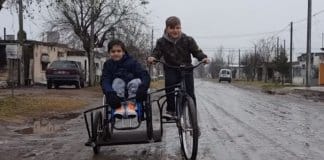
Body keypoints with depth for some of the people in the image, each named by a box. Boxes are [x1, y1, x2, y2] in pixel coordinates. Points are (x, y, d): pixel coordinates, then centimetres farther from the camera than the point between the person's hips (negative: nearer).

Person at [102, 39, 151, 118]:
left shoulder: (132, 62, -5)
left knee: (137, 81, -27)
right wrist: (109, 92, -36)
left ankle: (131, 105, -30)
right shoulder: (108, 64, 1)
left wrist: (143, 87, -38)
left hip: (133, 92, -1)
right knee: (117, 81, -26)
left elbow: (144, 75, -17)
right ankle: (119, 107, -35)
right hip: (117, 94, 1)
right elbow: (105, 80, -15)